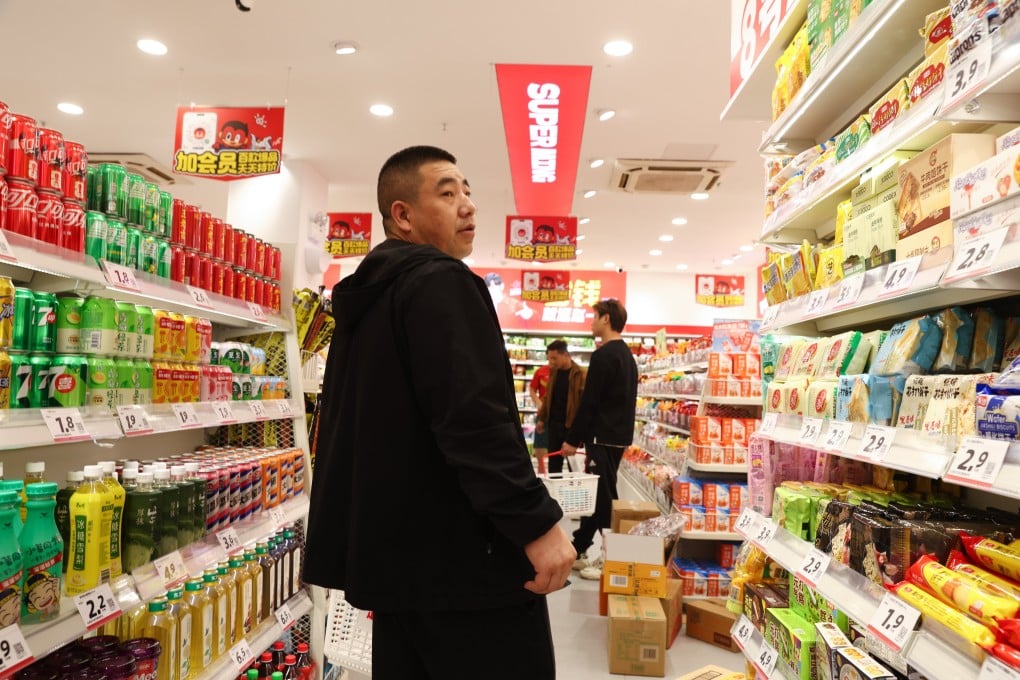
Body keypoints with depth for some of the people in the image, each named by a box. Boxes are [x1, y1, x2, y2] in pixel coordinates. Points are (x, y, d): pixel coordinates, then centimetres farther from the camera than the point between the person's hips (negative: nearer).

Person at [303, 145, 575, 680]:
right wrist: (537, 523, -22)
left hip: (395, 555, 10)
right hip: (465, 558, -10)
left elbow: (353, 434, 22)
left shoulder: (364, 300, 17)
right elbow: (473, 417, -26)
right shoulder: (441, 281, -12)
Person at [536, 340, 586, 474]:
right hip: (554, 423, 6)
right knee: (553, 463, 11)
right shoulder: (553, 372, 9)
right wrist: (541, 418, 15)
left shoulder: (580, 374, -10)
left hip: (571, 424, -6)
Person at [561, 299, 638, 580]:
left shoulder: (603, 356, -15)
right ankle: (577, 551, 25)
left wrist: (573, 439, -12)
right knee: (594, 494, 15)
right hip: (620, 436, 10)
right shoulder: (627, 355, 15)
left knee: (604, 498, -2)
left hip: (604, 438, -10)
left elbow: (589, 402, -18)